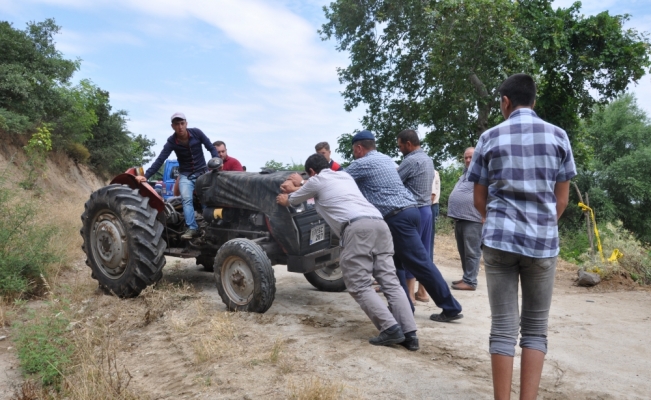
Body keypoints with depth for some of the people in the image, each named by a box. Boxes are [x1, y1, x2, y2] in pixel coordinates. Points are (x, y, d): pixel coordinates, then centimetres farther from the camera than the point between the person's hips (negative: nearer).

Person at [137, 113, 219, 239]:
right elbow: (160, 160, -18)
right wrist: (146, 176, -28)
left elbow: (211, 148, -5)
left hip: (202, 172, 0)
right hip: (185, 175, 0)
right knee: (186, 199, -18)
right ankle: (192, 228, -20)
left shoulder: (196, 133, -13)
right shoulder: (171, 142, -12)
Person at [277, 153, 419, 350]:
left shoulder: (317, 180, 17)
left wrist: (285, 199, 58)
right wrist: (300, 184, 66)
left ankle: (391, 329, -13)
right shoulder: (345, 176, 34)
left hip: (357, 228, -7)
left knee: (359, 286, -3)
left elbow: (294, 200, 35)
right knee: (390, 281, 3)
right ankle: (409, 333, -4)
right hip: (379, 224, 7)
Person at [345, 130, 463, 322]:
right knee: (395, 261, 16)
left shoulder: (362, 164, -5)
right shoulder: (386, 159, 22)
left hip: (397, 217, -9)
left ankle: (451, 308, 3)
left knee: (420, 264, -4)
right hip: (409, 210, 10)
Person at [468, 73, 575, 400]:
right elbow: (562, 199, 7)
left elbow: (479, 200, 6)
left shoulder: (490, 137, 2)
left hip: (499, 240, -1)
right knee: (535, 327, 11)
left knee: (504, 327, 4)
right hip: (543, 242, 1)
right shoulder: (558, 136, 5)